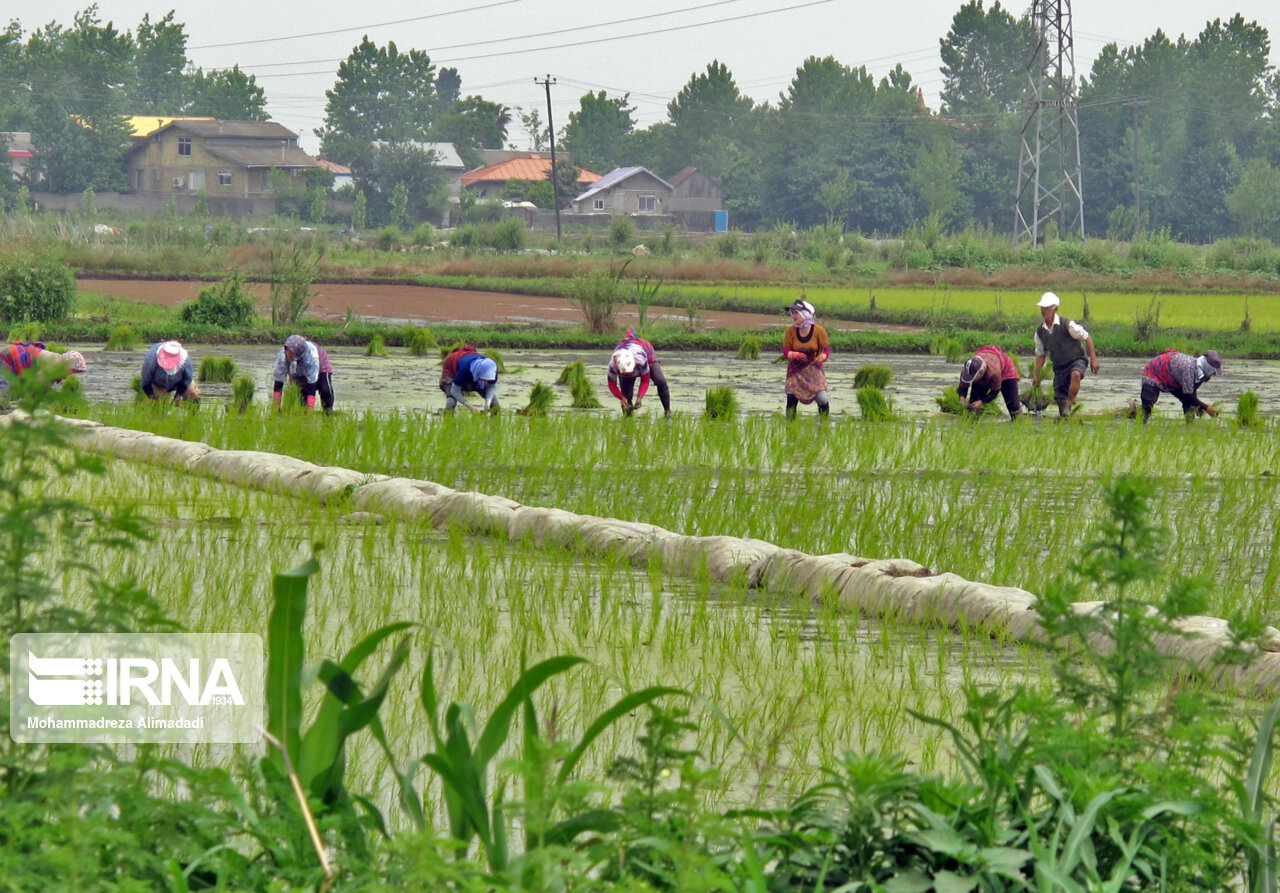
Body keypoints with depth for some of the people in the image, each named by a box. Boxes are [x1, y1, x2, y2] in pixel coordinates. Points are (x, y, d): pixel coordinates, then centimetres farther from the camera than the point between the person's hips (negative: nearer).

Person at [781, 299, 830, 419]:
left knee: (822, 398, -12)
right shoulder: (791, 331, -6)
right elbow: (786, 351, -6)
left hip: (813, 368, -1)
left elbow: (826, 349, -5)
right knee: (791, 399, -6)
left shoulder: (819, 331, -10)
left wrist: (822, 357, -28)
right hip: (796, 368, 1)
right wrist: (796, 355, -28)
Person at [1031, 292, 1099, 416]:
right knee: (1059, 398, -4)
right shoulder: (1040, 332, 3)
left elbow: (1087, 338, -5)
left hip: (1076, 360, -5)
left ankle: (1070, 404, -33)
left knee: (1075, 374, -38)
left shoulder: (1067, 325, -12)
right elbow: (1040, 355, 16)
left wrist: (1093, 359, -10)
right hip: (1059, 367, 5)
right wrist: (1036, 374, 10)